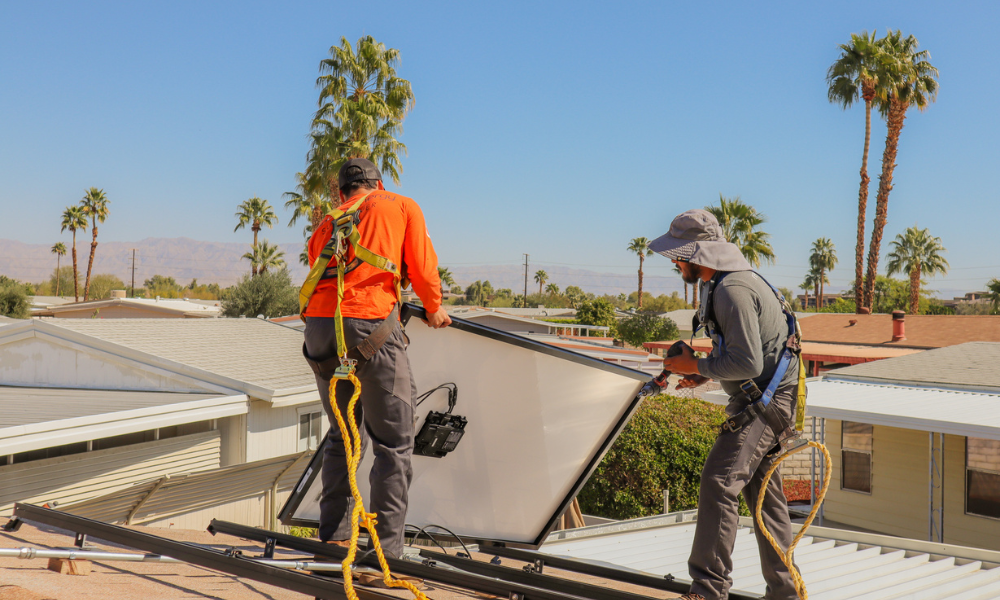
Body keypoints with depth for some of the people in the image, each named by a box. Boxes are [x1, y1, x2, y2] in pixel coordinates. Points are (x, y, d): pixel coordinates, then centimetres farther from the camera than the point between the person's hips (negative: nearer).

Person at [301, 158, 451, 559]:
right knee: (394, 442, 2)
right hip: (370, 323, -5)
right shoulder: (402, 206, 17)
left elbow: (322, 279, 21)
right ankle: (387, 550, -2)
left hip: (319, 325, 5)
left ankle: (333, 536, 18)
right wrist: (434, 309, 30)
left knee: (343, 435, 20)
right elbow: (422, 270, 12)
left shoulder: (326, 224, 27)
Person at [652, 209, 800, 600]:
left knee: (719, 481, -17)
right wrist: (705, 375, 11)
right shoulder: (720, 285, 14)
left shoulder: (733, 290, -20)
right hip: (762, 398, 11)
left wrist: (697, 366, -14)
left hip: (766, 400, -11)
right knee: (762, 490, 14)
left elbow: (748, 364, -25)